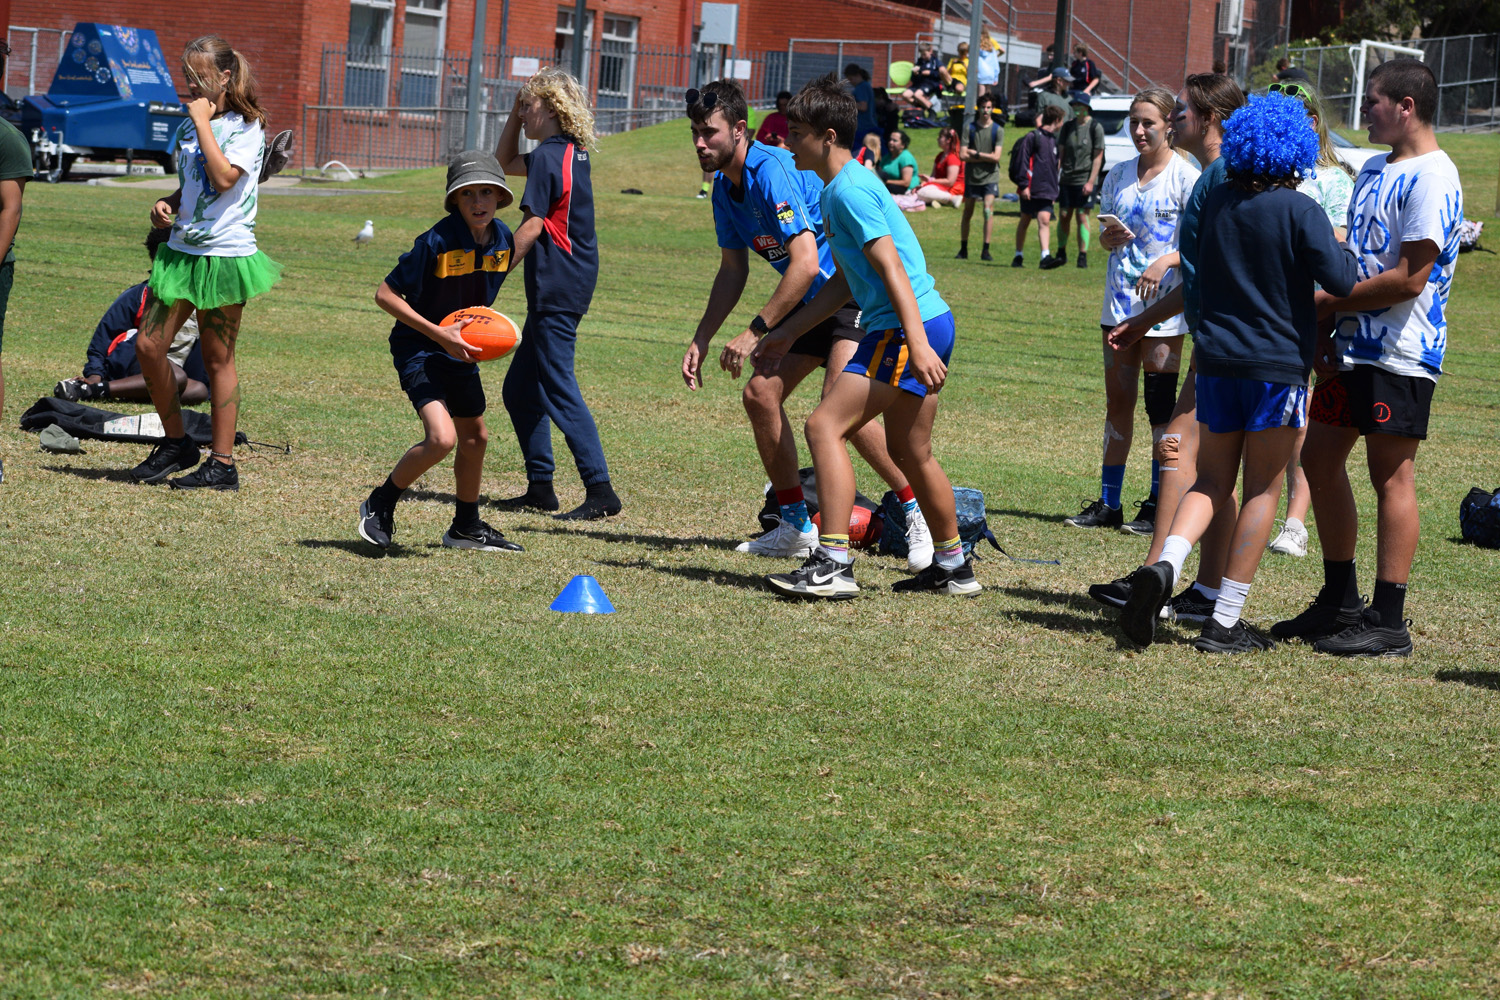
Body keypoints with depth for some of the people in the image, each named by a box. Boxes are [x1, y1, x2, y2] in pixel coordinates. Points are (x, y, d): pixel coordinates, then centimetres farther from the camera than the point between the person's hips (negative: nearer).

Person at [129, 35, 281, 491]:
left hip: (225, 254, -7)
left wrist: (203, 122, -16)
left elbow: (224, 178, -22)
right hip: (182, 249, 7)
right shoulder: (186, 128, 13)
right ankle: (176, 443, 16)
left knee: (218, 359, -2)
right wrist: (166, 205, 4)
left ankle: (222, 463, 5)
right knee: (148, 346, 0)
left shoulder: (248, 127, -7)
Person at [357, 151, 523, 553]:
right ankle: (380, 506, -1)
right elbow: (385, 294, -23)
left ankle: (467, 527, 39)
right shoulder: (437, 243, -26)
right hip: (419, 349, -7)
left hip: (461, 351, 7)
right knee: (441, 437, -23)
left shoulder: (502, 238, -6)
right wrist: (438, 333, -28)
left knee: (474, 438, 18)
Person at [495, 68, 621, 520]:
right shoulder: (572, 153, 15)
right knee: (519, 390, 15)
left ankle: (600, 491, -13)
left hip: (557, 288, -10)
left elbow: (531, 227, -18)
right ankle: (540, 486, 17)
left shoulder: (548, 157, -14)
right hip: (564, 286, 10)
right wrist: (515, 115, 20)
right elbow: (505, 164, 32)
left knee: (559, 391, -10)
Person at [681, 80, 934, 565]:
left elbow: (806, 263, -29)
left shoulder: (773, 171, -24)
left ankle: (920, 517, -12)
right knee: (760, 394, 0)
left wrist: (756, 332, -25)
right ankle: (796, 526, 11)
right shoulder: (726, 188, 6)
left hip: (855, 292, -10)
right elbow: (733, 271, 17)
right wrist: (701, 340, 9)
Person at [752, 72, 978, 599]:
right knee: (910, 450, 20)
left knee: (824, 426, -13)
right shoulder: (836, 190, 19)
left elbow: (892, 269, -20)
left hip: (910, 328, -11)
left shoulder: (850, 190, -13)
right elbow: (844, 280, 27)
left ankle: (833, 563, -17)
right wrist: (787, 334, 29)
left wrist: (918, 344, -27)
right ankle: (954, 566, 31)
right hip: (927, 324, 11)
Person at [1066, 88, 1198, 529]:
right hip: (1120, 301, 6)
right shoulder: (1119, 176, 13)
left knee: (1160, 405, -4)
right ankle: (1108, 502, 12)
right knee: (1117, 401, 8)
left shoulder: (1185, 177, -4)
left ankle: (1159, 504, 1)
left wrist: (1166, 261, -24)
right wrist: (1109, 237, -4)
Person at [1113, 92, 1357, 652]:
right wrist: (1342, 247, 6)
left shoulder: (1218, 202, 5)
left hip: (1217, 354, 5)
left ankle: (1165, 565, -16)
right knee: (1262, 490, 4)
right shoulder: (1300, 211, -11)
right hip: (1278, 363, -5)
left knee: (1212, 481, 13)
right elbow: (1341, 282, -13)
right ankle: (1225, 622, 3)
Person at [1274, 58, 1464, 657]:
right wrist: (1326, 330, 7)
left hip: (1400, 354, -10)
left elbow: (1409, 278, -20)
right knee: (1319, 460, 13)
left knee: (1390, 475, -5)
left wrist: (1322, 302, -13)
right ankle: (1340, 602, 23)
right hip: (1354, 346, 10)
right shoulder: (1374, 171, 16)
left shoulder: (1432, 179, -15)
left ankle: (1389, 622, -1)